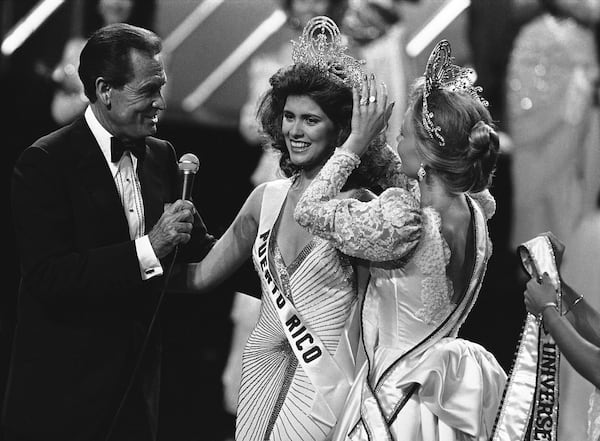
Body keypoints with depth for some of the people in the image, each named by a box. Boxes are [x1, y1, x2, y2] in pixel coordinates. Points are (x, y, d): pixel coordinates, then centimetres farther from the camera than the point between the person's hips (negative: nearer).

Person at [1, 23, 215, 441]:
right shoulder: (44, 163, -13)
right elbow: (48, 279, -22)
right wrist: (148, 248, -28)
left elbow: (199, 248, 14)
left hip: (137, 388, 6)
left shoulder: (161, 156, 8)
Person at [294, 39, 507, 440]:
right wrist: (376, 141, 12)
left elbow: (309, 210, -14)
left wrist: (357, 142, -8)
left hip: (394, 395, -8)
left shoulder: (401, 220, -26)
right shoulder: (474, 213, -3)